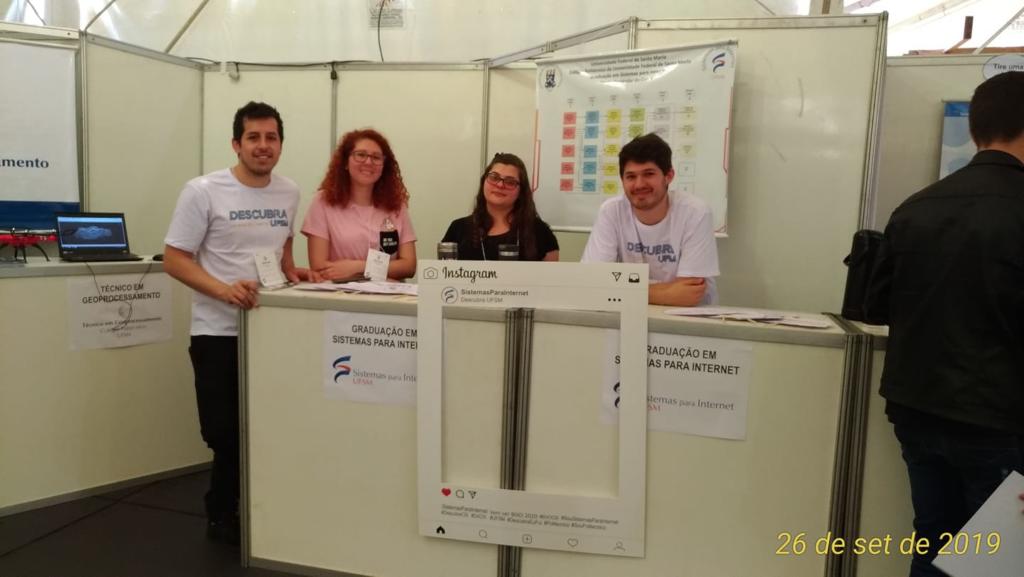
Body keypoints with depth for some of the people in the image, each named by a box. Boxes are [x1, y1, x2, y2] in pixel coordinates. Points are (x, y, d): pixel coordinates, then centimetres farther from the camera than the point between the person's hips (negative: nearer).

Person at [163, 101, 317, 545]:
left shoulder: (289, 193, 6)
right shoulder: (203, 191, -9)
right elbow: (174, 260, -10)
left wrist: (290, 270, 2)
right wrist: (225, 290, -25)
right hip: (219, 333, -4)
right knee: (227, 434, 2)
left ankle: (226, 513, 30)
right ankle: (224, 516, 26)